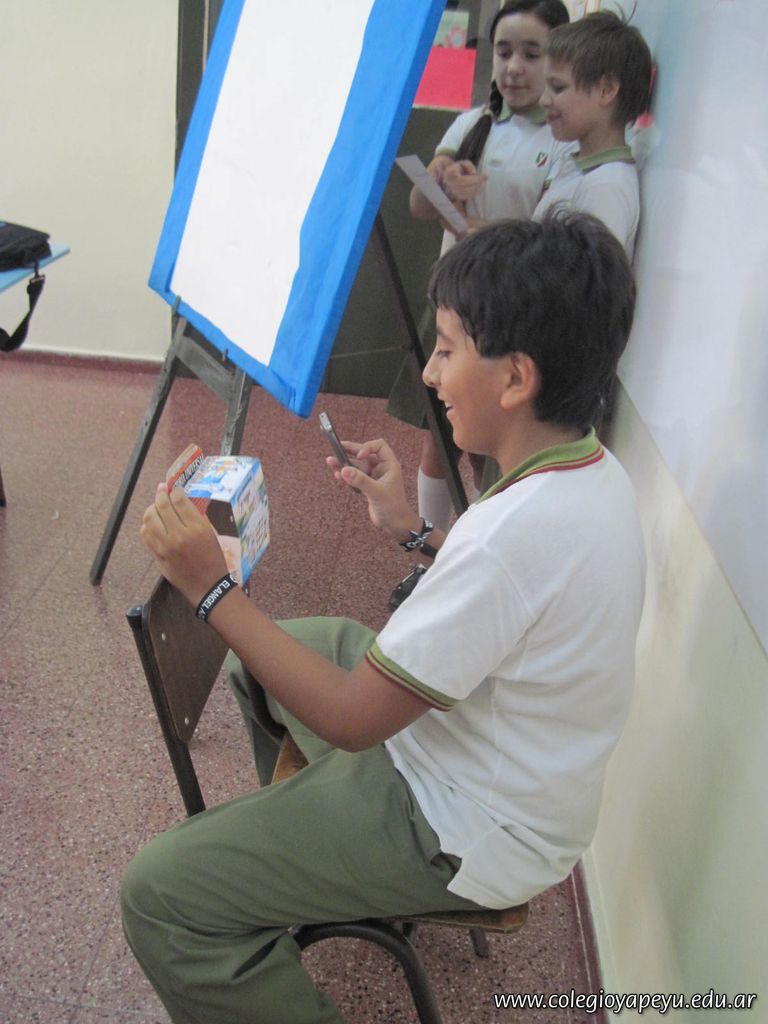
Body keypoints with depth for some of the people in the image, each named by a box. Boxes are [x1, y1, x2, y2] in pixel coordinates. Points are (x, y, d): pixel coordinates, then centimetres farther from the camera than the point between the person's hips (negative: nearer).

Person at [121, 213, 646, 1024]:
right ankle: (297, 841, 43)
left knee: (160, 893, -10)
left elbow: (352, 718, -27)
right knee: (268, 653, 23)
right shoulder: (594, 473, -5)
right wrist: (413, 531, 2)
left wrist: (210, 588, -23)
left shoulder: (517, 531, -35)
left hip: (471, 837, -9)